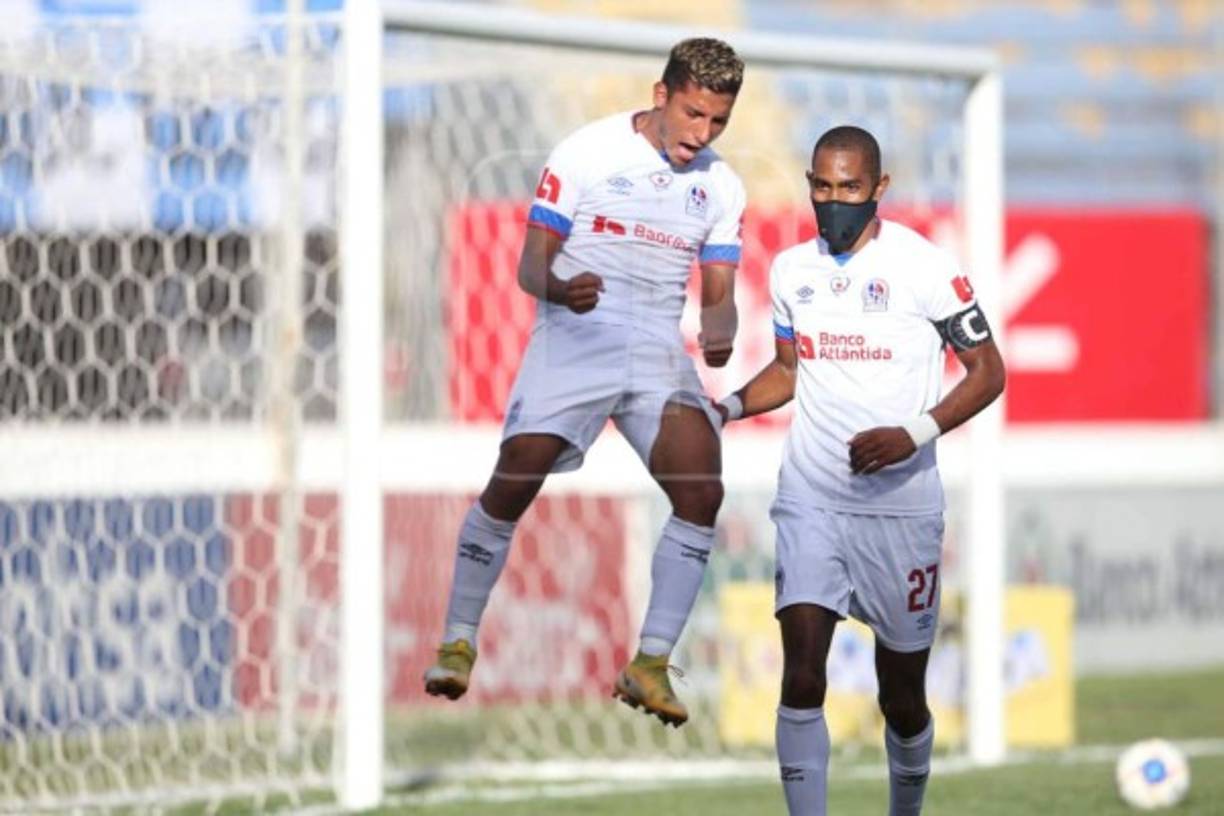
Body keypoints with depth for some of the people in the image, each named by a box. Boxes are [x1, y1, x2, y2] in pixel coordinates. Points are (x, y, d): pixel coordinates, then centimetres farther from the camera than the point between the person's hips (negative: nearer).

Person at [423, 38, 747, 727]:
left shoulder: (721, 186, 10)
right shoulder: (588, 152, -2)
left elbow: (719, 293, 11)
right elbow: (531, 265, -2)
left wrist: (718, 332, -13)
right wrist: (562, 289, -26)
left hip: (663, 353, 4)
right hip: (575, 338, -4)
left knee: (702, 492, -14)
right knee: (514, 482, -16)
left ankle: (651, 665, -7)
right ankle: (458, 644, 0)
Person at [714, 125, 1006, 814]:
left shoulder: (923, 265, -8)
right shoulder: (792, 269, 8)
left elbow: (987, 371, -5)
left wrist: (915, 434, -20)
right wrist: (730, 408, 4)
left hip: (901, 506, -3)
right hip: (811, 504, 3)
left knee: (902, 697, 8)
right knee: (802, 678, -13)